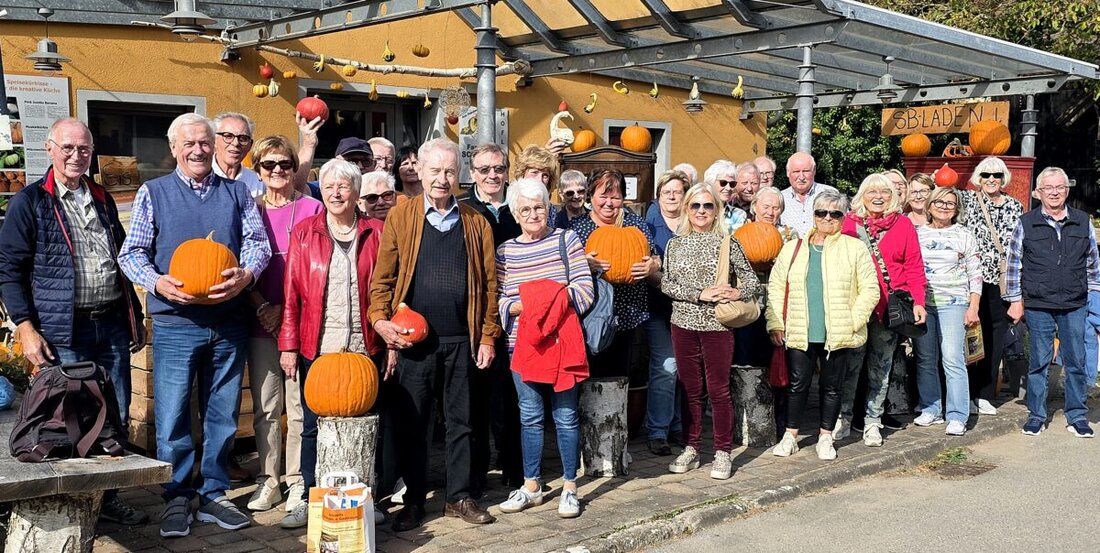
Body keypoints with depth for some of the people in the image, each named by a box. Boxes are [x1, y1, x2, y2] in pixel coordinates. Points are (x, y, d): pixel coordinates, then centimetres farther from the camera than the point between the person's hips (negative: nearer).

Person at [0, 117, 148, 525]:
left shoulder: (103, 199, 15)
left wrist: (136, 317, 19)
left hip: (112, 326, 5)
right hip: (62, 334, -5)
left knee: (116, 418, 9)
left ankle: (107, 496, 23)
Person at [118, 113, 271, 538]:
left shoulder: (237, 193, 11)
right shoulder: (153, 193, 6)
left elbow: (257, 242, 4)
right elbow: (131, 253, 2)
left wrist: (245, 274, -16)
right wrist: (158, 282, -17)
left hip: (229, 323, 2)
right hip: (175, 323, -2)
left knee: (222, 414, 9)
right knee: (172, 415, -1)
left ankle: (213, 494, 21)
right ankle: (177, 499, 14)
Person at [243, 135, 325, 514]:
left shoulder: (311, 208, 4)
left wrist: (286, 309, -9)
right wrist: (262, 307, -6)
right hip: (260, 323, 2)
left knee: (300, 405, -1)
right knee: (265, 407, 6)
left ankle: (298, 480, 9)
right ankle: (268, 481, 15)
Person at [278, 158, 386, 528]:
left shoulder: (375, 233, 5)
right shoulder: (304, 233, 5)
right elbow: (292, 294, 4)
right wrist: (288, 345, 0)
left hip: (364, 349, 0)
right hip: (317, 349, 0)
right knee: (314, 425, 5)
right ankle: (310, 499, 17)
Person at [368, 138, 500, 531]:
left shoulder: (476, 222, 8)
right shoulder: (400, 217, 3)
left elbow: (488, 282, 6)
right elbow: (382, 277, 1)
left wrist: (488, 336, 1)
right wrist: (380, 319, -13)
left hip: (462, 340, 1)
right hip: (414, 339, -1)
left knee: (460, 421, 9)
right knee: (412, 423, 6)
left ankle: (460, 497, 21)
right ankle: (414, 501, 18)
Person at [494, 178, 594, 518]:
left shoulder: (566, 240, 2)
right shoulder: (505, 251, 7)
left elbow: (585, 290, -5)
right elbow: (501, 301, 3)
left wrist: (553, 300, -16)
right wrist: (523, 306, -15)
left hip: (562, 342, -2)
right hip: (523, 344, 2)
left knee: (566, 416, 3)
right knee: (530, 417, 10)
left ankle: (570, 488, 14)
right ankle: (531, 486, 22)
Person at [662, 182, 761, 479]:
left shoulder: (727, 242, 0)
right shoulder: (676, 244, 7)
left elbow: (751, 278, 4)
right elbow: (666, 284, 0)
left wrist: (739, 293, -18)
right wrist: (700, 294, -13)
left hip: (717, 325, -2)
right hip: (684, 324, 3)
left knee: (718, 390, 1)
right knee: (689, 389, 10)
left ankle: (722, 453, 13)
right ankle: (691, 449, 20)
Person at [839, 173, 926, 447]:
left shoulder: (903, 224, 4)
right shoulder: (849, 223, 2)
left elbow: (914, 267, 3)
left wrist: (918, 302, -6)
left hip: (889, 308, 1)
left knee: (880, 368, 9)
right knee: (849, 364, 3)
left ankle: (872, 421, 18)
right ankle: (843, 417, 16)